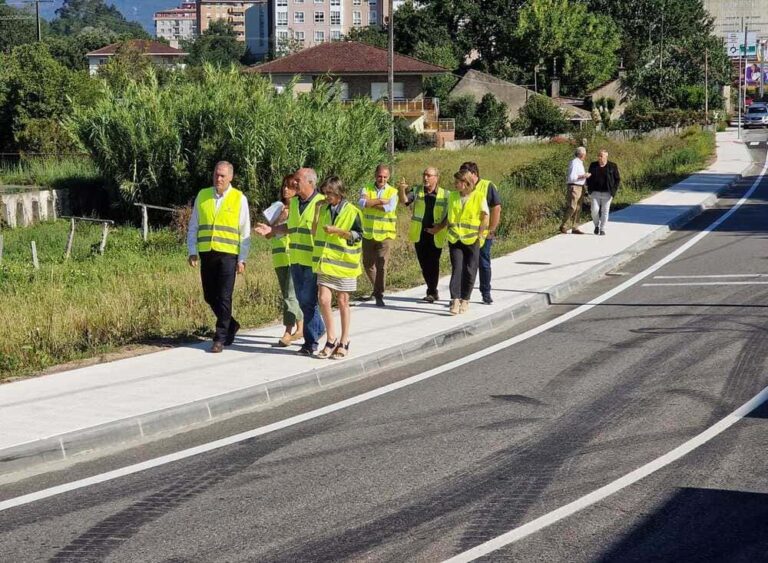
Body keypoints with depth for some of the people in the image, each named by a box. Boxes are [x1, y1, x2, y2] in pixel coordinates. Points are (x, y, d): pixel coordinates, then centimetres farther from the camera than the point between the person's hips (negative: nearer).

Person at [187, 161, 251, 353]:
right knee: (210, 296, 9)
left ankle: (220, 338, -1)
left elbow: (245, 232, 2)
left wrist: (242, 259, -3)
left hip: (228, 253, -4)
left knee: (224, 297, -7)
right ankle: (231, 325, 30)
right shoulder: (202, 196, 9)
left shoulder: (239, 199, 1)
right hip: (206, 253, 4)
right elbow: (193, 227, 14)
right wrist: (192, 251, 5)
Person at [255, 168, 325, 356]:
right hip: (296, 260, 7)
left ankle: (311, 341, 2)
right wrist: (271, 229, 13)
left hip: (313, 262, -7)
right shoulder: (294, 202, 14)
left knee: (307, 300, -8)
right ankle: (319, 328, 30)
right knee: (303, 300, 11)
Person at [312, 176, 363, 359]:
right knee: (323, 299, -6)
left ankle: (344, 343, 14)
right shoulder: (323, 210, 10)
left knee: (342, 302, 4)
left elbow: (358, 235, -10)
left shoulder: (352, 212, -7)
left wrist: (337, 230, -19)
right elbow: (316, 232, 20)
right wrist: (316, 214, 5)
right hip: (325, 262, 4)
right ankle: (331, 339, 7)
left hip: (344, 262, -4)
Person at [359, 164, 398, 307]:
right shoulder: (367, 189, 4)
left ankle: (379, 295, 1)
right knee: (368, 264, 12)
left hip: (384, 234, -3)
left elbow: (389, 207, -19)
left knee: (381, 265, -5)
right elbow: (362, 203, -16)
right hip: (368, 234, 3)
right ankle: (377, 288, 34)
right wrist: (380, 201, -17)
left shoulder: (392, 192, 0)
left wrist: (371, 203, -13)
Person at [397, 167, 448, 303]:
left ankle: (431, 292, 3)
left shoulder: (445, 195, -1)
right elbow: (404, 201, -12)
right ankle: (433, 292, 22)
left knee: (433, 263, -5)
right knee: (424, 264, 9)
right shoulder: (417, 191, 4)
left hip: (435, 235, -3)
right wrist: (402, 190, -31)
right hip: (419, 235, 3)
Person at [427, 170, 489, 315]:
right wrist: (437, 229, 20)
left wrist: (481, 235, -11)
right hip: (455, 239, 3)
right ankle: (455, 301, -11)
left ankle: (465, 300, 16)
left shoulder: (479, 197, -5)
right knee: (456, 269, -7)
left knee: (469, 271, 4)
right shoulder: (452, 196, 8)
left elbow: (485, 217, -3)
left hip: (472, 240, -3)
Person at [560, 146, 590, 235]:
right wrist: (583, 176, -18)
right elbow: (571, 177, -19)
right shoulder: (574, 163, -13)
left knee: (578, 209, 7)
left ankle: (575, 228, 7)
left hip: (580, 187, 10)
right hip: (574, 187, -10)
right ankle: (563, 226, -6)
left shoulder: (580, 163, 17)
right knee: (572, 208, -12)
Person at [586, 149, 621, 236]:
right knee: (595, 210, -7)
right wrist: (589, 190, 4)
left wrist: (614, 191, -6)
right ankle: (597, 225, 17)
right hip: (595, 193, 2)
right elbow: (589, 178, 13)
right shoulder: (593, 165, 5)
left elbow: (617, 179, 2)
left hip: (607, 193, -2)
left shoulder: (612, 166, -2)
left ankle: (602, 229, 9)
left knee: (605, 211, 1)